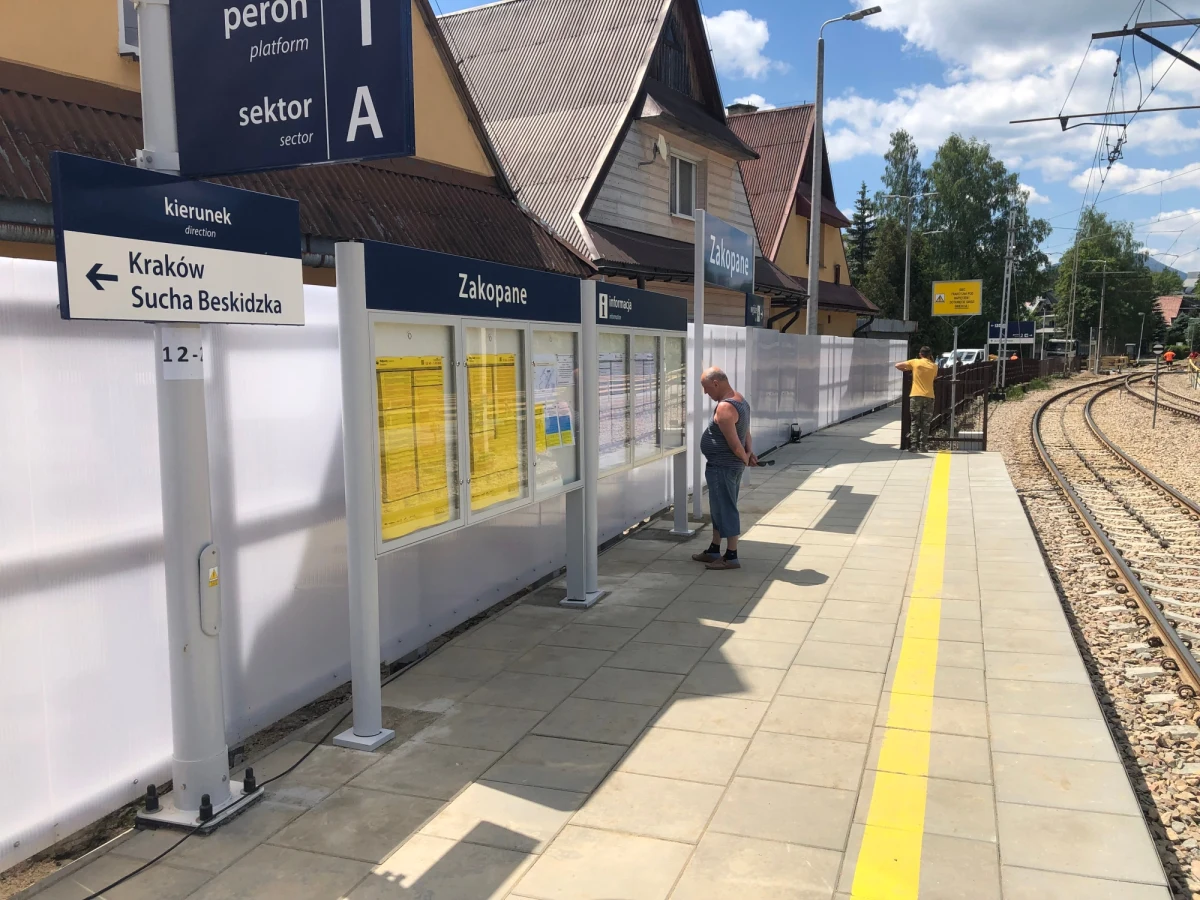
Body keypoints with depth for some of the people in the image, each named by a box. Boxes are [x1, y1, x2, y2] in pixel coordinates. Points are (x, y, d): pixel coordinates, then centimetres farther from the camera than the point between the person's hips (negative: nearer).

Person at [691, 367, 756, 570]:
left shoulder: (724, 408, -23)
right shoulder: (740, 400, 10)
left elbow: (735, 445, -24)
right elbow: (746, 433, 16)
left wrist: (745, 458, -7)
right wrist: (749, 452, 5)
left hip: (722, 467, -11)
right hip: (730, 466, 11)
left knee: (725, 510, -2)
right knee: (720, 509, 18)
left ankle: (731, 557, 5)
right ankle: (714, 551, 28)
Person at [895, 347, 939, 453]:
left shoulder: (915, 362, 1)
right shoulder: (934, 366, 8)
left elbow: (897, 365, 5)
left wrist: (906, 370, 22)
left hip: (916, 396, -2)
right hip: (929, 397, 2)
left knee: (914, 422, 2)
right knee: (925, 423, 5)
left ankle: (913, 446, -4)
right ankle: (922, 446, 3)